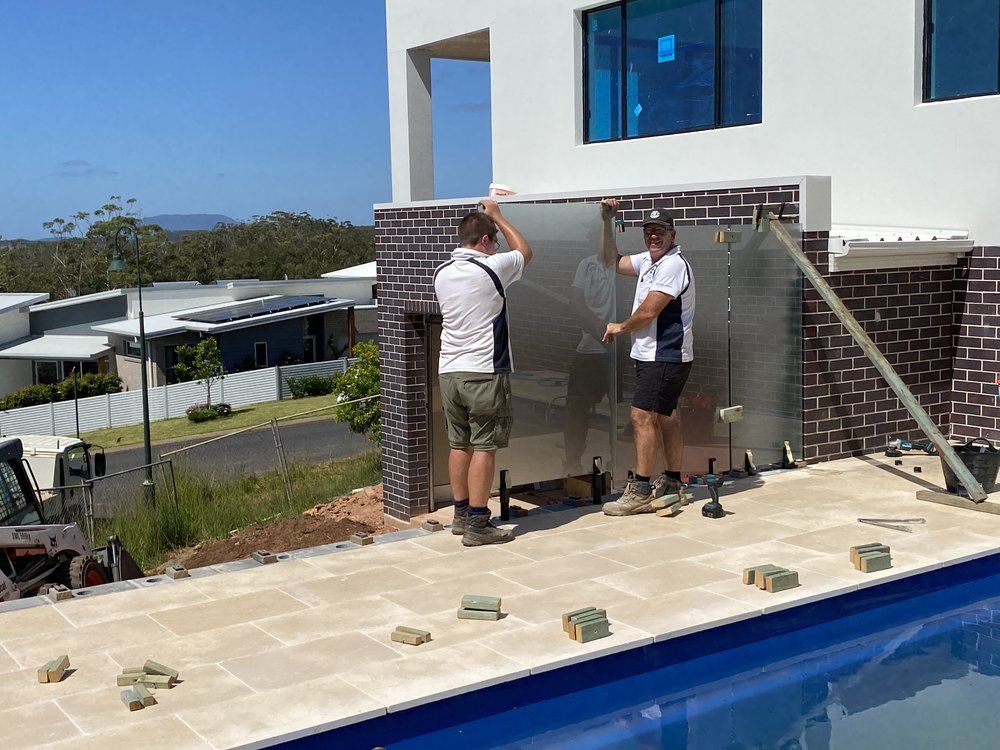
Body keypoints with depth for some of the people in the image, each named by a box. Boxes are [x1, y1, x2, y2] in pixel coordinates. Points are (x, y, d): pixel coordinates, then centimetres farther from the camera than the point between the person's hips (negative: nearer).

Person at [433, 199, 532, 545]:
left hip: (449, 371, 7)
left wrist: (484, 218, 31)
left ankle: (461, 514, 23)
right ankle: (476, 524, -1)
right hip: (484, 371, -7)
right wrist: (497, 217, 19)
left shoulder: (442, 273, 7)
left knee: (459, 444, 14)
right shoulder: (491, 268, -10)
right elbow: (525, 251, 10)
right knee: (484, 447, -2)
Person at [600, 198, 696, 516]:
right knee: (665, 417, 15)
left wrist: (620, 327, -2)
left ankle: (640, 492, -10)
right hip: (653, 356, 10)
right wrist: (607, 222, 18)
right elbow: (615, 263, 26)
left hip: (665, 357, -10)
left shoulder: (674, 265, -16)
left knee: (642, 416, -12)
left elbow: (648, 312, -19)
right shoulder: (648, 261, 13)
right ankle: (672, 483, 24)